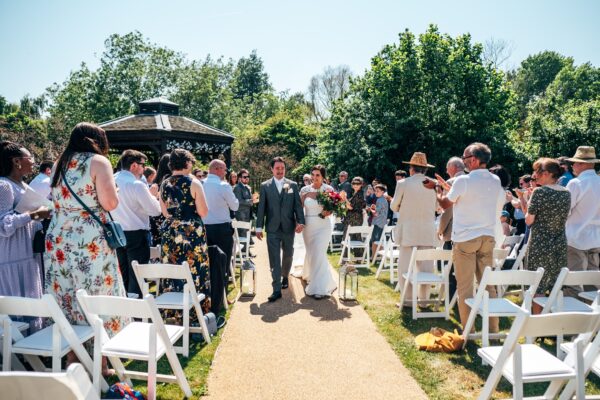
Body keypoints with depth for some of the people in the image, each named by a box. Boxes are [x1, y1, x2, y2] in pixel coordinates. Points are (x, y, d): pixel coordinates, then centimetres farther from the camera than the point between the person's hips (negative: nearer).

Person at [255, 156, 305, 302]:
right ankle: (277, 290, 0)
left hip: (288, 227, 2)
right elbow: (261, 207, 1)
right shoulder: (265, 186, 2)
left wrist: (300, 222, -12)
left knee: (288, 256, 16)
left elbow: (298, 205, 1)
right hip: (272, 228, -1)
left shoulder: (293, 185, 4)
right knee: (274, 259, -2)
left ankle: (285, 277, 41)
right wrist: (259, 227, -1)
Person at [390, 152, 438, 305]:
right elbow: (435, 206, 12)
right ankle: (424, 298, 14)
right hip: (428, 231, 3)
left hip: (407, 230, -2)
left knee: (406, 264, 3)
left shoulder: (403, 183, -5)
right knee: (426, 264, 8)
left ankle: (407, 299, 6)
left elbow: (394, 206, 3)